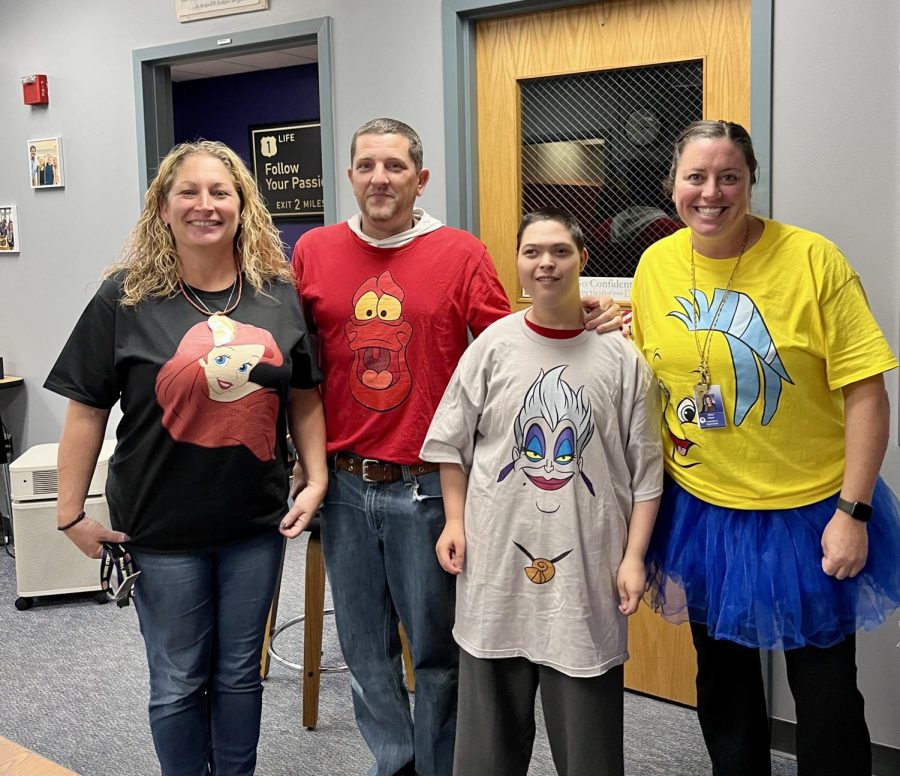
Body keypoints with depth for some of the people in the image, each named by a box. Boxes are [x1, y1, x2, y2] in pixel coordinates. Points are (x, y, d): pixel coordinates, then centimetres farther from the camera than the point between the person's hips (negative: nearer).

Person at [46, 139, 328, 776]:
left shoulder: (278, 294, 1)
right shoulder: (127, 298, -7)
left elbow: (304, 396, 8)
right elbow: (87, 410, -5)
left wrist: (316, 480, 1)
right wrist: (71, 514, -7)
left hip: (257, 522, 3)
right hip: (163, 527, -2)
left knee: (240, 674, 17)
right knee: (179, 682, 12)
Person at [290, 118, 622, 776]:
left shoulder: (461, 254, -3)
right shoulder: (314, 251, 5)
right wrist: (302, 457, 7)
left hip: (428, 486, -3)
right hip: (343, 482, 3)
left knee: (436, 646, 8)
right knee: (365, 647, 15)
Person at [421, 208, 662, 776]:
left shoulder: (620, 357, -2)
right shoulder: (493, 345, 1)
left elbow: (646, 468, 0)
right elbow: (451, 441, 8)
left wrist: (634, 556, -4)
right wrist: (456, 521, 3)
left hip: (586, 568, -1)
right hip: (496, 560, 2)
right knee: (490, 725, 15)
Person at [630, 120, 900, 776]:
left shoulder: (812, 259, -15)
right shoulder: (656, 265, -3)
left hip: (808, 512, -3)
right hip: (700, 511, 4)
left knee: (825, 689, 9)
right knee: (723, 679, 20)